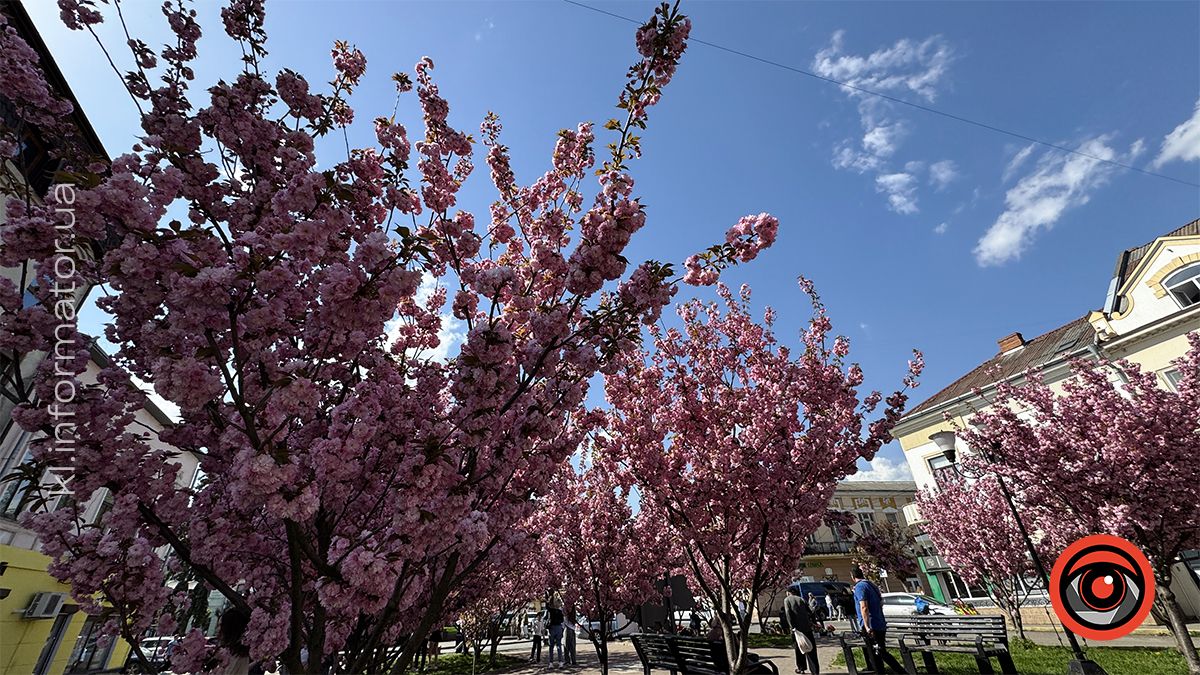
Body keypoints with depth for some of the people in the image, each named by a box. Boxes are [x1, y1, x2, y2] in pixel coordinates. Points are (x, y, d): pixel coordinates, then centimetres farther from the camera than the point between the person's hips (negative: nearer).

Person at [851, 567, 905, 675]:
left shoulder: (860, 587, -13)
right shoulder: (872, 585, 12)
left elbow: (864, 608, -23)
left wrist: (867, 627, -24)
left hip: (871, 627, -9)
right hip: (881, 625, 9)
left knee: (874, 657, 0)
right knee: (883, 653, 21)